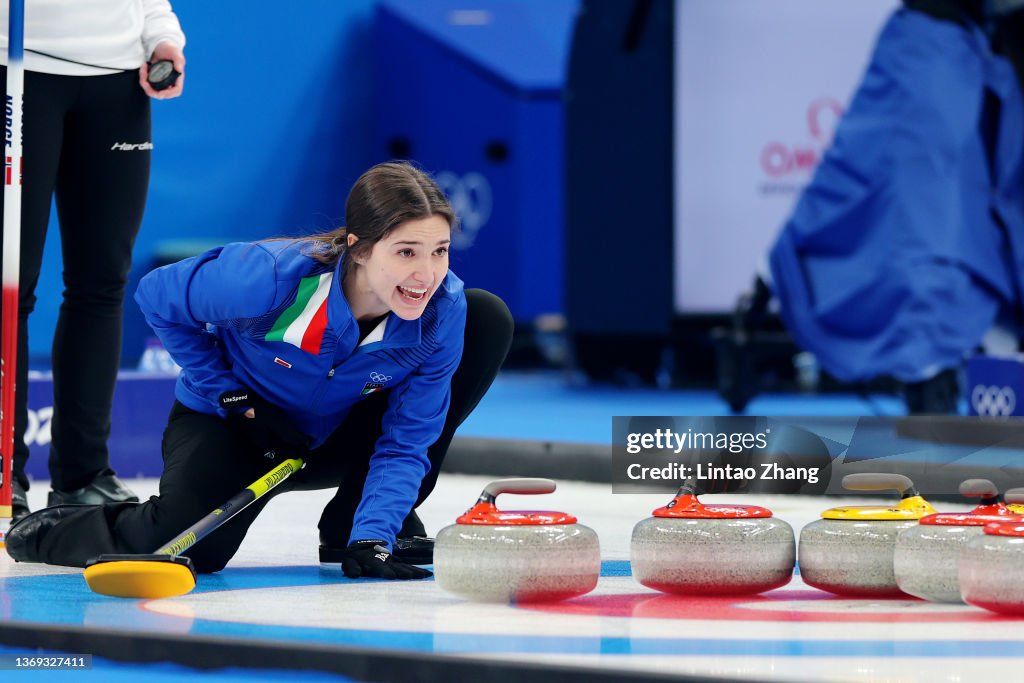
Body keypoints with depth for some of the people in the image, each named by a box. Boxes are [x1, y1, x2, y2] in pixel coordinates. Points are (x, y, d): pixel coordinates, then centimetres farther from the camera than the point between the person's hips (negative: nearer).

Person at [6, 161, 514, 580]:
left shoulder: (443, 311, -26)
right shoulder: (272, 278, -34)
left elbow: (405, 444, -22)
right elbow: (158, 297, -15)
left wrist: (370, 541, -38)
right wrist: (234, 397, -16)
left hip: (334, 439, 3)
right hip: (232, 426, -3)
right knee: (186, 549, -32)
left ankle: (351, 524, -4)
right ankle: (53, 529, 8)